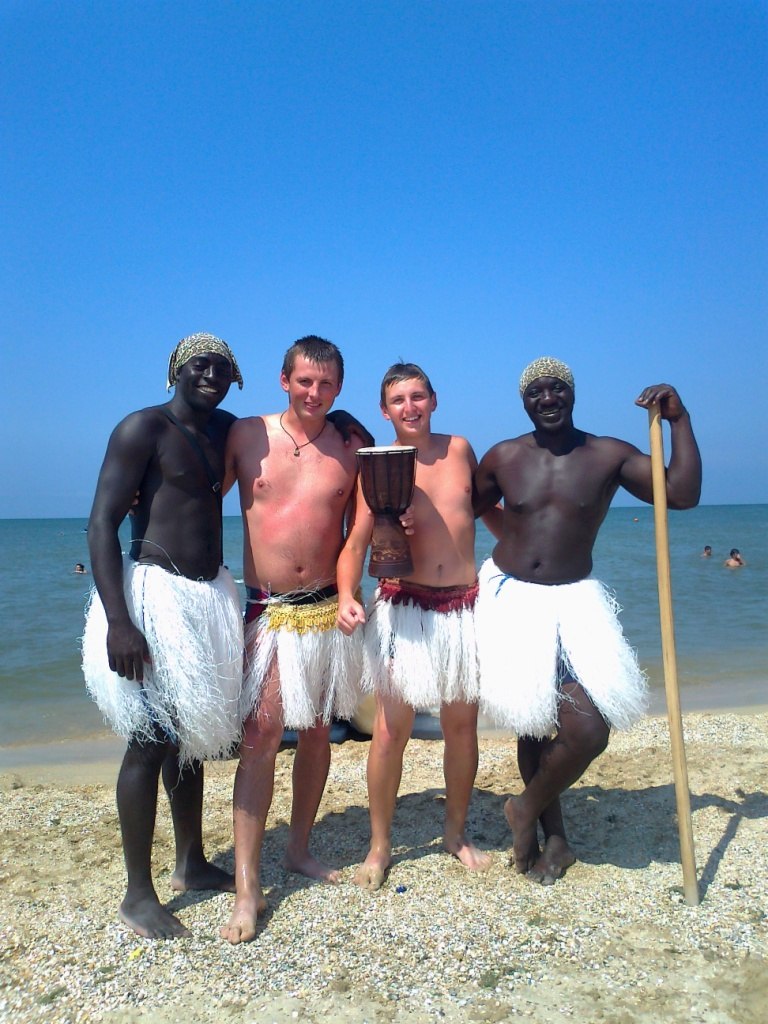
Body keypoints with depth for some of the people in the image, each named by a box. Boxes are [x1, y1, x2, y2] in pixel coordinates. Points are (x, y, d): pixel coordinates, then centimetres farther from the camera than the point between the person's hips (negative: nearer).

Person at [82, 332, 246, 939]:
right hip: (156, 594, -7)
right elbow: (102, 523, -15)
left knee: (191, 734, 17)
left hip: (211, 596, 7)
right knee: (150, 742, -2)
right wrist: (118, 622, -22)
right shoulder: (143, 428, -9)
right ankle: (138, 895, 14)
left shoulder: (228, 431, 11)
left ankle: (192, 863, 32)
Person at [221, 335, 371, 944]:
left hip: (328, 610, 3)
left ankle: (300, 849, 30)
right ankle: (248, 888, 1)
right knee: (260, 736, -8)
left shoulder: (352, 449, 4)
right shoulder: (247, 436, 0)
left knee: (317, 730, 12)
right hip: (269, 612, -2)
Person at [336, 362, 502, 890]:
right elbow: (357, 541, -10)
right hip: (405, 607, -3)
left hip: (466, 605, 3)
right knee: (391, 730, -1)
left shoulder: (460, 448, 5)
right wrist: (347, 596, -26)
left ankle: (457, 832, 32)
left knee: (462, 726, 12)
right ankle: (380, 845, 18)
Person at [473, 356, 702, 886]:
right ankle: (555, 838, 30)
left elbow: (683, 494, -8)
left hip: (573, 602, 0)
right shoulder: (503, 457, 1)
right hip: (510, 597, 0)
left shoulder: (609, 456, -1)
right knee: (534, 725, 8)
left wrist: (679, 419, -12)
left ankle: (528, 808, 18)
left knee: (588, 726, -12)